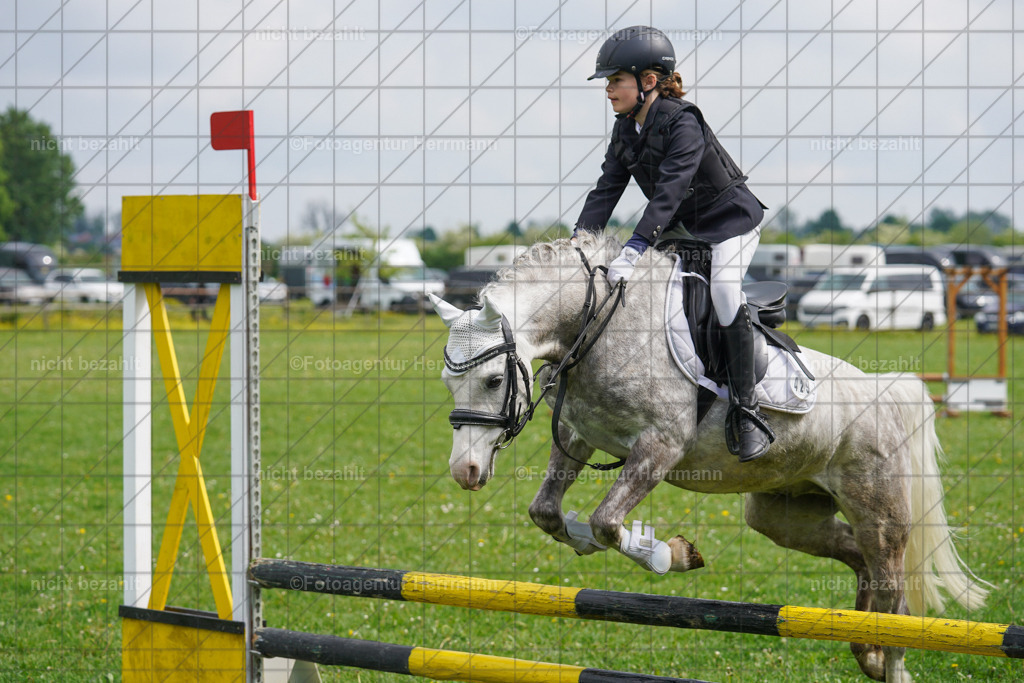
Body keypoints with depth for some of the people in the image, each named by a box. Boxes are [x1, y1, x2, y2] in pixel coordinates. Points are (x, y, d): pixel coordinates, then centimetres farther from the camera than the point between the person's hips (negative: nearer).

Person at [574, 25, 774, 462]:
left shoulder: (683, 124, -27)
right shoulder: (625, 130, -2)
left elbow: (669, 193, -36)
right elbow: (607, 189, -3)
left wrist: (634, 250, -44)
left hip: (730, 220, -9)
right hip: (681, 226, 9)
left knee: (725, 293, -29)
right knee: (627, 282, 1)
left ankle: (746, 413, -23)